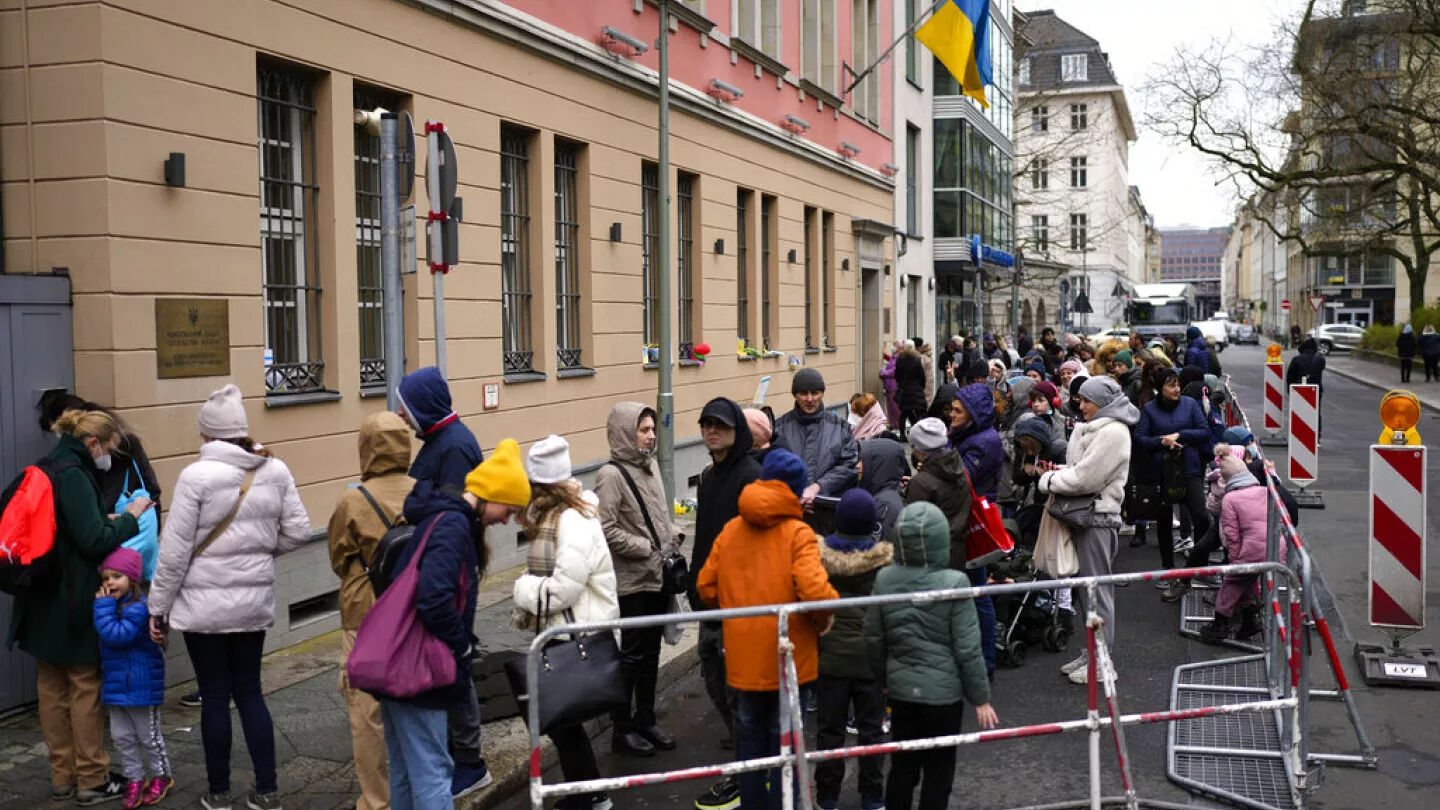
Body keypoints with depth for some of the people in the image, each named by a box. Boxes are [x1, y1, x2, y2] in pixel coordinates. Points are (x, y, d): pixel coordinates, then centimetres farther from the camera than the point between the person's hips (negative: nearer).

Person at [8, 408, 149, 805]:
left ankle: (62, 777, 25)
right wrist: (129, 517, -9)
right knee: (85, 687, 2)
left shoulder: (50, 470, 12)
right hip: (72, 604, -9)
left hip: (43, 604, 9)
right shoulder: (72, 475, -18)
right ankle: (91, 780, 12)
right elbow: (94, 541, -22)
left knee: (52, 688, 14)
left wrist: (109, 519, 4)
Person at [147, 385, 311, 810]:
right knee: (249, 692, 14)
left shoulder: (196, 475, -14)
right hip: (254, 601, 4)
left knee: (214, 696, 8)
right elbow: (298, 531, 1)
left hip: (204, 604, -4)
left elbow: (175, 551, -12)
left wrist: (159, 607, -2)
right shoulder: (275, 471, -3)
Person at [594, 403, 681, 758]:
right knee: (630, 655, 2)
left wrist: (673, 535, 3)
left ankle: (646, 721, 28)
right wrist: (647, 549, -16)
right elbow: (606, 529, -20)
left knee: (650, 653, 16)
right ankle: (622, 729, 15)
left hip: (659, 576, 8)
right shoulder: (611, 474, -15)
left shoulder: (651, 465, 9)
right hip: (631, 581, -7)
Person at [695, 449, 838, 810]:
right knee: (786, 745, 8)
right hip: (788, 658, -4)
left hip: (742, 658, 4)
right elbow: (814, 590, -26)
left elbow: (706, 587, 5)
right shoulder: (797, 533, -13)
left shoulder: (730, 531, 2)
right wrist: (825, 617, -7)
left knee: (750, 740, 18)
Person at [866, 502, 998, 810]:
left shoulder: (884, 579, -6)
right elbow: (967, 649, -14)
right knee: (938, 772, 9)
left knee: (902, 766, 16)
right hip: (943, 691, -4)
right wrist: (980, 698, -3)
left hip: (901, 688, 4)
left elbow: (873, 638, 3)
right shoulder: (953, 584, -19)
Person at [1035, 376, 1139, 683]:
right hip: (1085, 514, 10)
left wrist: (1048, 479, -8)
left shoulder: (1112, 432, -16)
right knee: (1086, 587, 16)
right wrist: (1056, 472, -2)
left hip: (1098, 517, -10)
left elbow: (1085, 479, -20)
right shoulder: (1092, 428, 15)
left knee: (1097, 589, -2)